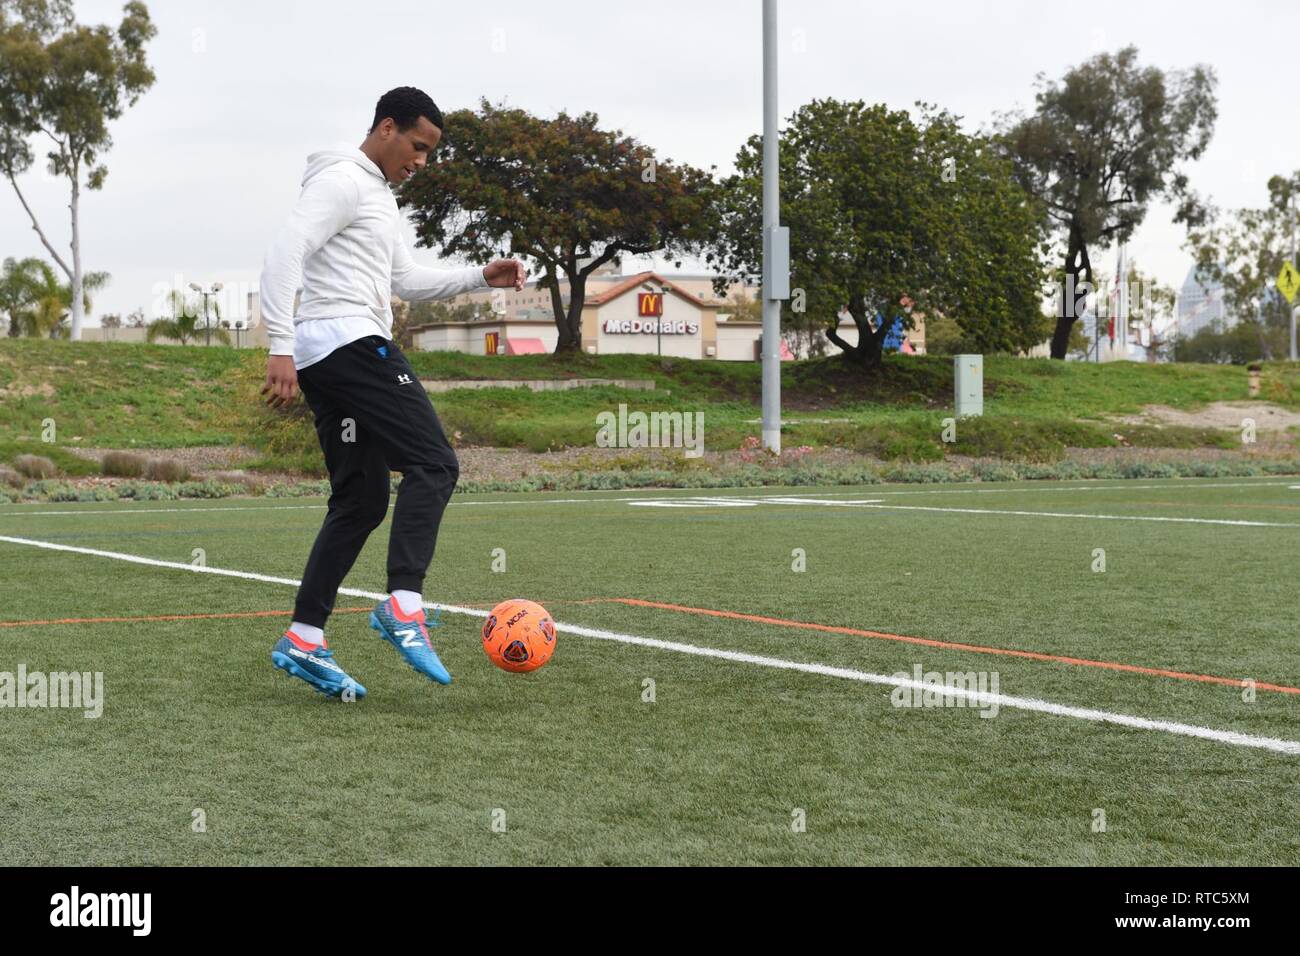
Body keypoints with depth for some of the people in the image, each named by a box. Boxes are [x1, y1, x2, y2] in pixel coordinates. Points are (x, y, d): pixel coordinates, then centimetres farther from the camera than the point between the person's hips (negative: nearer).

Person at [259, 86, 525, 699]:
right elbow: (284, 256, -17)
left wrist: (480, 278, 21)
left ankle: (303, 642, 6)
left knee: (361, 500, 9)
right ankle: (403, 605, -25)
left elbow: (405, 281, 33)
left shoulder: (377, 196, 26)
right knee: (432, 464, -14)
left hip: (326, 359, 11)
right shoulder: (342, 180, -6)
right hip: (351, 343, -11)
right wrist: (281, 348, -25)